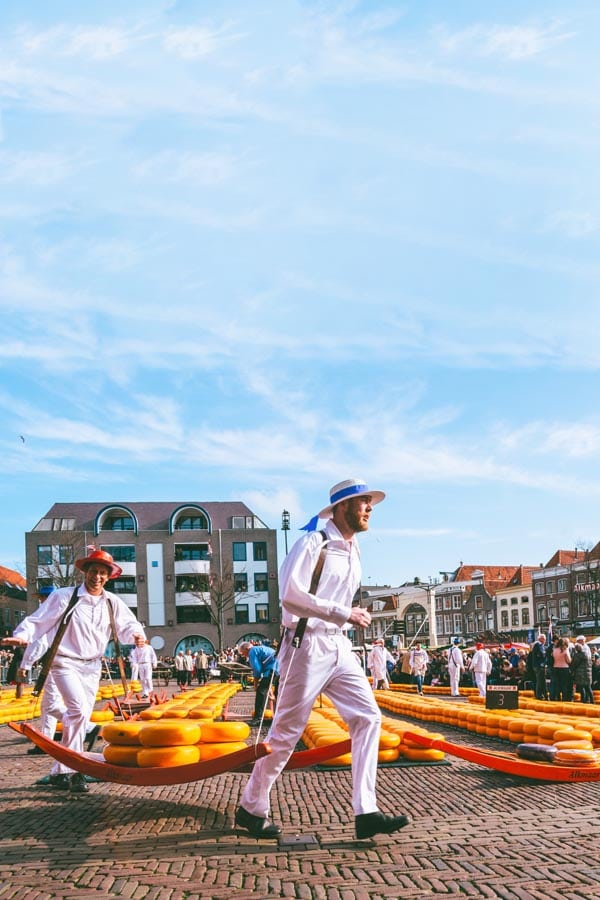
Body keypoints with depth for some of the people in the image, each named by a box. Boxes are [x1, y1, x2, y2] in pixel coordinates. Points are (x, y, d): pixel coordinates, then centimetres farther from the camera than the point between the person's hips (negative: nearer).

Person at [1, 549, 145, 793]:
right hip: (66, 663, -6)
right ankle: (74, 769, -15)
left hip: (92, 667, 6)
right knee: (79, 709, -23)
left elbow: (127, 625, 4)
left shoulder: (112, 602, 4)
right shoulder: (64, 596, -9)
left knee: (80, 717, 7)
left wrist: (136, 633, -20)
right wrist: (23, 636, -27)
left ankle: (60, 772, 18)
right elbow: (37, 621, -9)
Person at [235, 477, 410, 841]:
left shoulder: (353, 551, 15)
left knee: (368, 717, -5)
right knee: (286, 732, 0)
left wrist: (352, 619, 14)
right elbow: (291, 595, -22)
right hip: (307, 645, -8)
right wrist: (345, 614, -21)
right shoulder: (313, 543, -12)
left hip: (338, 646, 8)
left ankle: (366, 813, -5)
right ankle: (251, 808, 16)